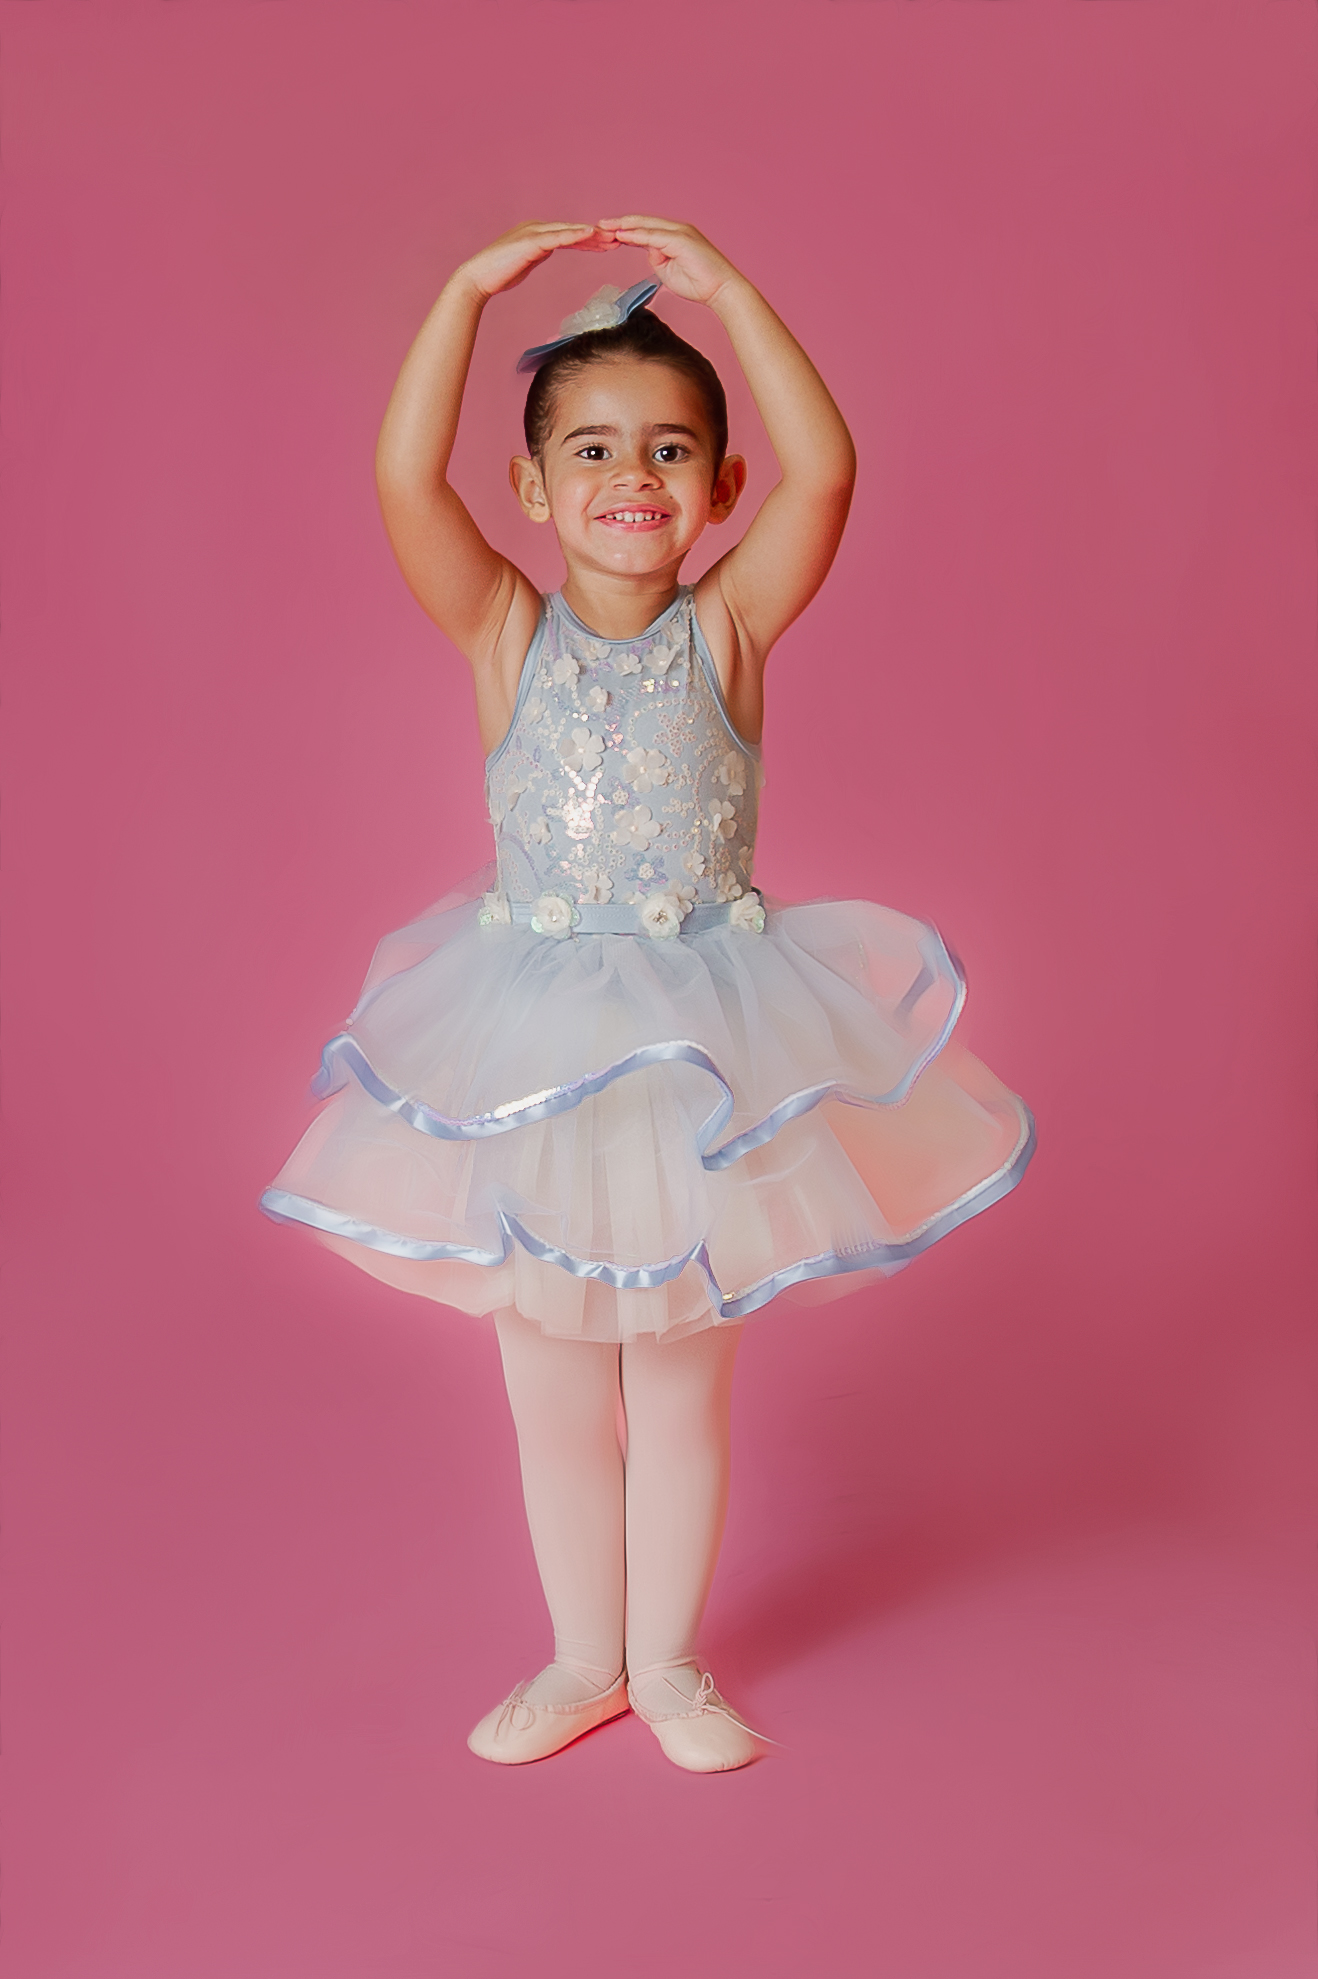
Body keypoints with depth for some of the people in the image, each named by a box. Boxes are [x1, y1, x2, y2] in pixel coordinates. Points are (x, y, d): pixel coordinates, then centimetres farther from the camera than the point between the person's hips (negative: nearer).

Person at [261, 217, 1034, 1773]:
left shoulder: (727, 628, -4)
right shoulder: (505, 633, -3)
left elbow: (825, 472, -19)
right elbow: (405, 478, -18)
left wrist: (722, 289, -18)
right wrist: (472, 288, -17)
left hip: (700, 1049, -1)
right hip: (530, 1050, 1)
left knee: (681, 1384, 13)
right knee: (555, 1394, 14)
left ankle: (668, 1660, 33)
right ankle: (583, 1660, 34)